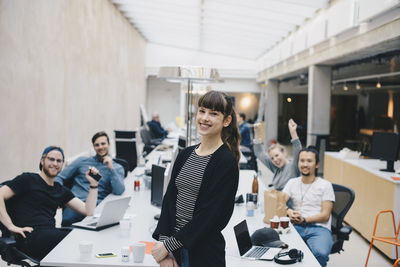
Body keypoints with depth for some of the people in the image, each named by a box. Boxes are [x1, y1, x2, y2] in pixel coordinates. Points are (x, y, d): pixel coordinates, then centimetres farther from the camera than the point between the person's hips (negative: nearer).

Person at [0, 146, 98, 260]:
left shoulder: (61, 190, 22)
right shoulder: (28, 179, 7)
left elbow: (88, 211, 14)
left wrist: (93, 184, 4)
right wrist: (11, 226, -14)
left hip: (51, 232, 6)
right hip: (30, 237, -6)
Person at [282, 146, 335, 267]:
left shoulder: (325, 185, 8)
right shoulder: (292, 182, 20)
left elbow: (325, 215, 1)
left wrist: (304, 220, -14)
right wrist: (290, 213, -13)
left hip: (319, 228, -2)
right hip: (296, 226, 2)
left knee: (321, 253, -36)